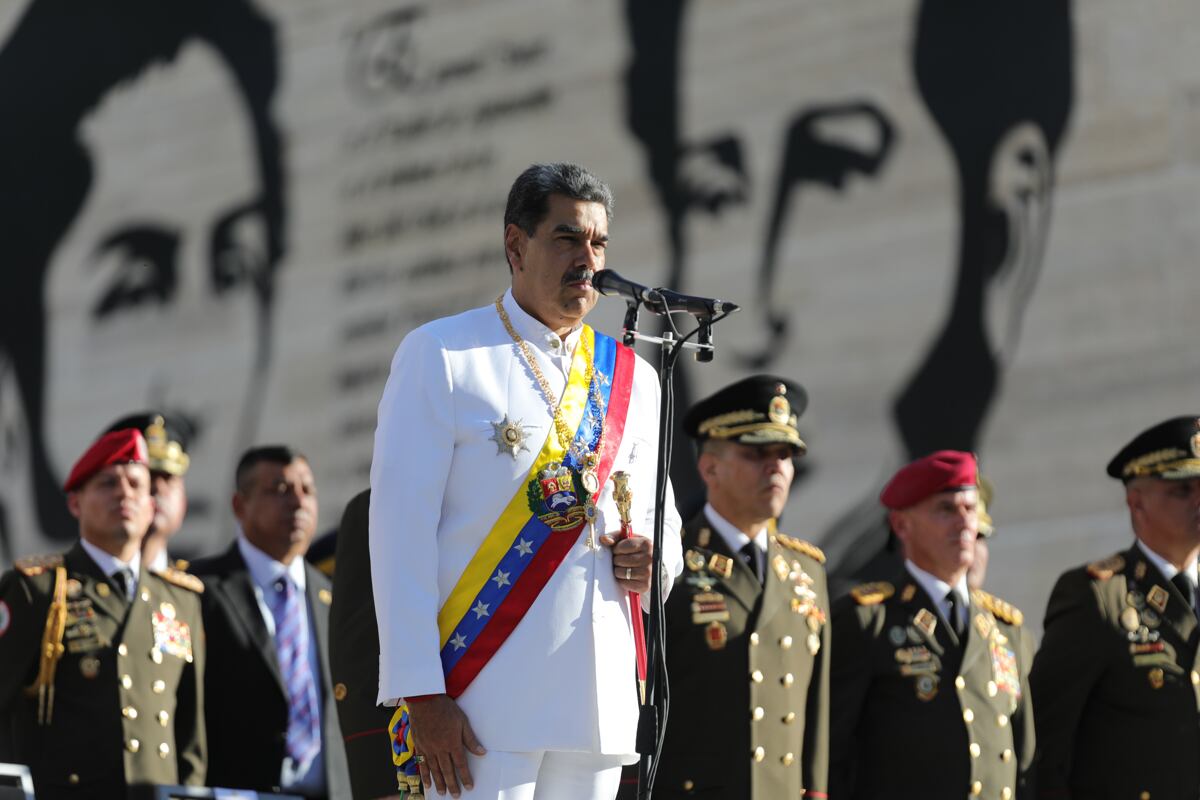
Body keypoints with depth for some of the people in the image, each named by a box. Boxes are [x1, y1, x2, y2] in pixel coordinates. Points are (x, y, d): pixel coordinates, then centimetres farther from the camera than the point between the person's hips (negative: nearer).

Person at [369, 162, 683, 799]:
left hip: (602, 706, 5)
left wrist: (654, 560, -2)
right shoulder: (440, 357, 0)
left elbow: (662, 522, 24)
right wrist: (420, 694, -13)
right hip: (481, 698, -5)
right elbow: (401, 532, -5)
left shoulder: (631, 380, 15)